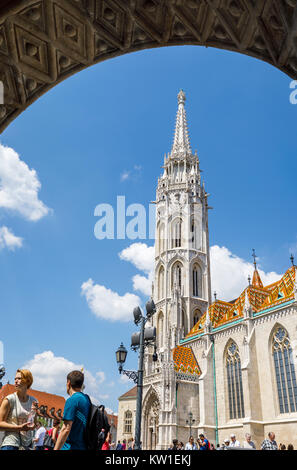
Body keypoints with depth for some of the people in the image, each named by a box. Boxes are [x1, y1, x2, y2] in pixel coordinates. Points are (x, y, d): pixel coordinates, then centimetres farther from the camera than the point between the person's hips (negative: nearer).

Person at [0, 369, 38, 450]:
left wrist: (34, 413, -7)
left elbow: (33, 427, 11)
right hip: (11, 444, -4)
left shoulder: (33, 401, 4)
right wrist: (19, 427, -18)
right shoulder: (9, 399, -8)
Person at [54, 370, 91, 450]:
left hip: (71, 447, -8)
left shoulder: (72, 400, -12)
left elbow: (66, 429, -18)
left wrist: (56, 449, -16)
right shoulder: (87, 399, 11)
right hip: (83, 447, 8)